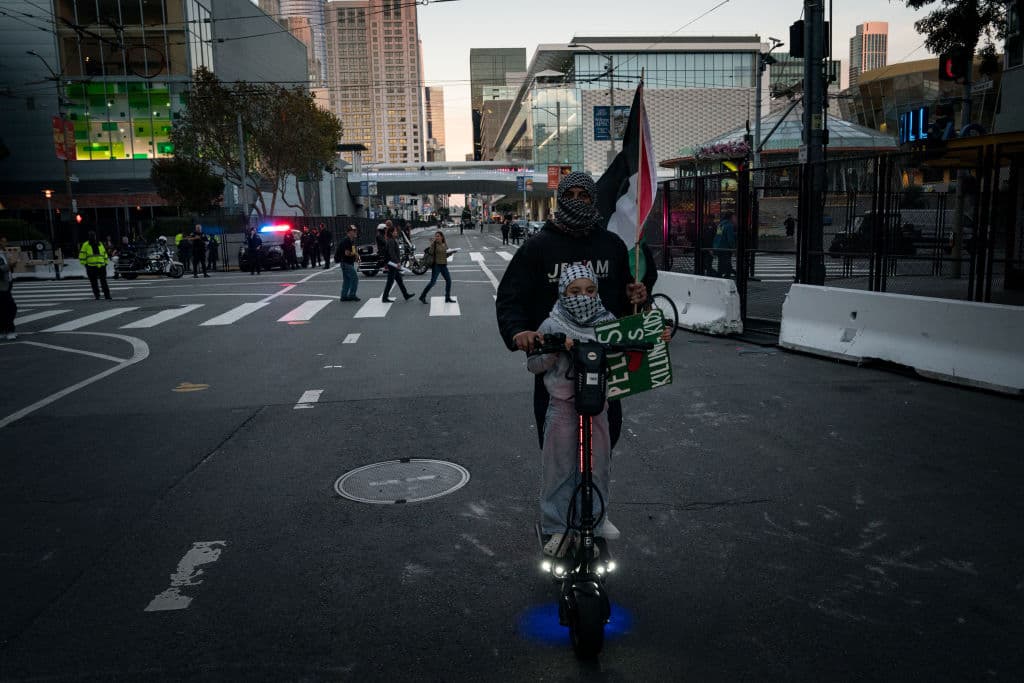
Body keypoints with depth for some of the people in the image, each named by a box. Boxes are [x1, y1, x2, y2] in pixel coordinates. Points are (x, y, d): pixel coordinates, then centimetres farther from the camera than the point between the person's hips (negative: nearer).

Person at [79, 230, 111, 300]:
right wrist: (85, 263, -5)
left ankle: (107, 295, 3)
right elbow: (82, 255, 2)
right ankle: (97, 295, 5)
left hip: (101, 266, 2)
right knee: (94, 283, 1)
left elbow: (105, 254, 20)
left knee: (104, 282, 2)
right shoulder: (85, 245, 4)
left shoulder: (100, 244, 15)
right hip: (91, 267, -2)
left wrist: (105, 263, 13)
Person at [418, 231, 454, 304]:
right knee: (433, 282, -7)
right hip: (436, 265, -6)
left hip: (444, 265, 6)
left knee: (448, 280, 5)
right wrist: (433, 242, -27)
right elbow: (430, 252, -25)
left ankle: (447, 298, 16)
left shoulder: (445, 244, 8)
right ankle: (422, 296, 2)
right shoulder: (434, 244, -9)